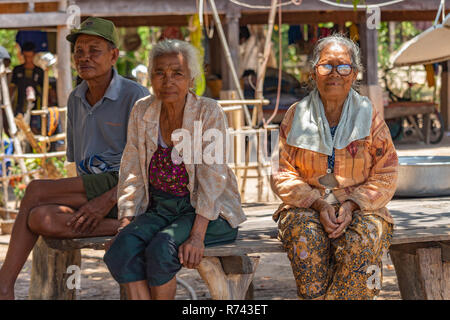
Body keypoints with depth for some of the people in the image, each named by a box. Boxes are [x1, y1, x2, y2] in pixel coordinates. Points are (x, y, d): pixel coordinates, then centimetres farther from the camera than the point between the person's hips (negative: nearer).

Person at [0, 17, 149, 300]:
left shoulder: (135, 96, -8)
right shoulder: (76, 99, 15)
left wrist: (107, 200, -24)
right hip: (89, 188, 7)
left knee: (36, 192, -25)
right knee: (40, 219, -28)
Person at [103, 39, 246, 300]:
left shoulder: (209, 112, -10)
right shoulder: (142, 112, 4)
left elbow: (212, 177, -16)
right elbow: (132, 173, 7)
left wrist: (197, 236, -24)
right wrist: (126, 221, -6)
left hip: (209, 212, -4)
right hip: (159, 208, 4)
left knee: (161, 248, -31)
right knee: (124, 247, -26)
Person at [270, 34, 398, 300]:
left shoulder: (369, 115, 4)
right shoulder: (296, 116, 5)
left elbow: (385, 177, 3)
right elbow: (284, 176, 4)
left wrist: (352, 205, -14)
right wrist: (319, 204, -13)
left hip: (360, 209, 0)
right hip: (306, 209, 1)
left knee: (362, 240, -33)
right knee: (306, 236, -33)